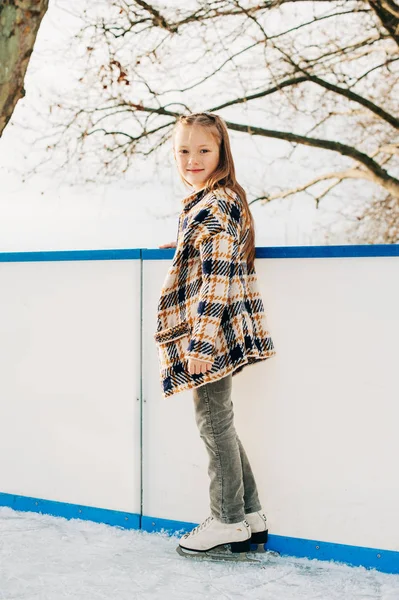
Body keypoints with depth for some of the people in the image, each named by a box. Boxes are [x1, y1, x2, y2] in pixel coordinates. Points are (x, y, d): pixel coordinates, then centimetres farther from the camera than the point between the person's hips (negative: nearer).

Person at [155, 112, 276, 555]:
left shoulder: (218, 203, -15)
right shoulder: (203, 202, 15)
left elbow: (218, 277, -22)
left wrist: (201, 341, -24)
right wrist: (183, 245, 28)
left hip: (210, 333, -10)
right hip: (209, 336, 10)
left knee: (214, 422, 1)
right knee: (217, 423, 15)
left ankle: (228, 520, 14)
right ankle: (250, 516, 23)